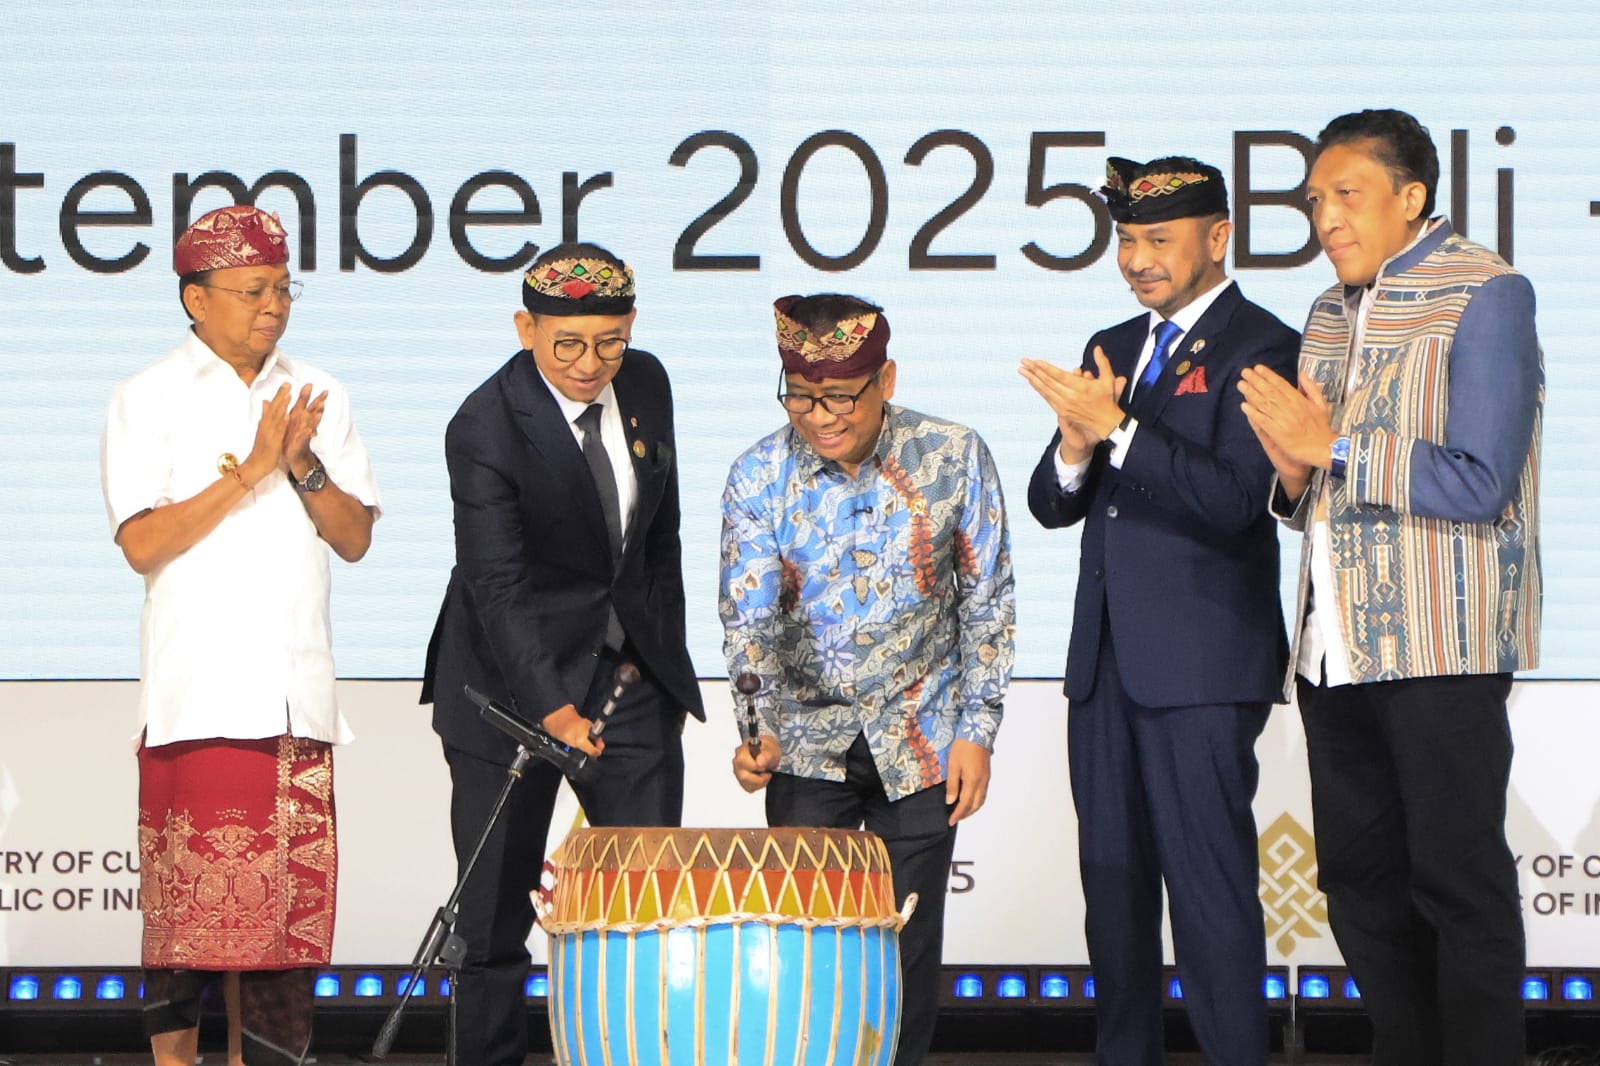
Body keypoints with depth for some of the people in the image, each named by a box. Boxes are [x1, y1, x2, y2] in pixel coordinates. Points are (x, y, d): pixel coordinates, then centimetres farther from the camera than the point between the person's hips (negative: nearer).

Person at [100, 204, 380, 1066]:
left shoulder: (317, 398, 14)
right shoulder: (149, 401, 1)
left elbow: (355, 539, 11)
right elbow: (142, 543, -9)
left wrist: (304, 468, -6)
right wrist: (251, 472, -12)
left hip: (296, 695, 4)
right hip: (199, 695, -4)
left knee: (289, 893, 1)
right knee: (189, 894, -5)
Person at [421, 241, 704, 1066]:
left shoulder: (644, 384, 0)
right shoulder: (485, 427, -19)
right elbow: (496, 586, -24)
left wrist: (669, 661, 15)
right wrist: (554, 708, -32)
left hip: (632, 674, 5)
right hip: (514, 682, -5)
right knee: (495, 911, 0)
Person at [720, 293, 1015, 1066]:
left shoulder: (953, 459, -9)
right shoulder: (758, 476, -9)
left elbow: (987, 605, -1)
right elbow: (748, 619, -14)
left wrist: (977, 731, -5)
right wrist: (756, 729, -30)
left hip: (921, 741, 0)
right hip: (808, 740, 0)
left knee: (909, 944, 4)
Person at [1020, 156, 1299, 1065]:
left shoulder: (1259, 348, -7)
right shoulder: (1113, 347, 16)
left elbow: (1232, 498, -18)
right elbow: (1051, 505, 13)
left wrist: (1117, 427, -24)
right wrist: (1075, 446, -9)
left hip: (1201, 665, -8)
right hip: (1106, 661, 8)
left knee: (1209, 883, -8)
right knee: (1113, 882, 11)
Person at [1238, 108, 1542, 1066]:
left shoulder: (1484, 296, -8)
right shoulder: (1332, 317, 16)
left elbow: (1477, 484, -17)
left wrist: (1334, 450, -14)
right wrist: (1296, 474, -1)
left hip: (1442, 646, -8)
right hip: (1339, 651, 8)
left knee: (1458, 879, -5)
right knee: (1359, 877, 11)